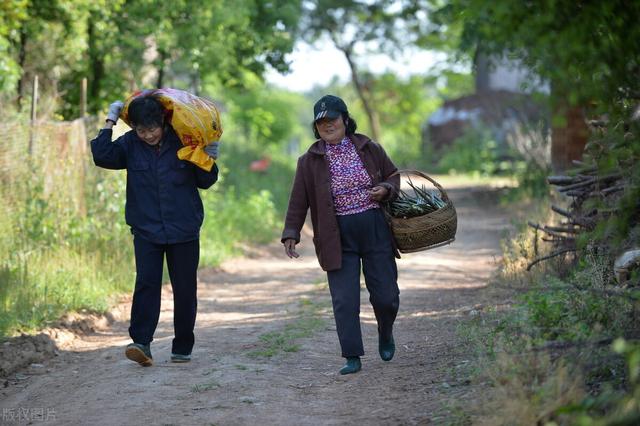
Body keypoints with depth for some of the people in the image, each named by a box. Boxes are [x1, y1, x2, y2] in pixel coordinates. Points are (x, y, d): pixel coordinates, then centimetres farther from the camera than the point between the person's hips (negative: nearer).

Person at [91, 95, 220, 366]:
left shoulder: (182, 141, -4)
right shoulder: (130, 145, 0)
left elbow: (204, 182, 6)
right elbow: (102, 156, -16)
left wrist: (210, 158, -11)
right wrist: (109, 123, -11)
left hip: (184, 231, 0)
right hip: (146, 230, 0)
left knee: (184, 289, 6)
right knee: (146, 283, -14)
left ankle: (182, 348, 16)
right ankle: (141, 343, -18)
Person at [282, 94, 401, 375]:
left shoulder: (369, 149, 5)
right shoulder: (309, 161, 2)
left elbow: (393, 175, 17)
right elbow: (298, 202, 2)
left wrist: (386, 189, -5)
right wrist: (291, 234, -7)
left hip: (375, 229, 1)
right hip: (338, 237, -1)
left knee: (386, 295, 3)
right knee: (344, 300, -7)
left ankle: (385, 333, 34)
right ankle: (352, 357, 1)